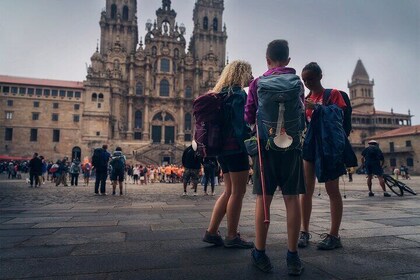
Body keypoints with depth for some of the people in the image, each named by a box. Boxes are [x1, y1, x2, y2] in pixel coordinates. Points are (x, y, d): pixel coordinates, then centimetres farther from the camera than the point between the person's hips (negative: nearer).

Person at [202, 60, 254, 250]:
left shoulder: (222, 93, 19)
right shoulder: (238, 93, -9)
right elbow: (241, 123, -18)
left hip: (223, 148, 9)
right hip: (236, 148, -9)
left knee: (229, 191, 14)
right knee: (238, 192, 0)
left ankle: (211, 231, 16)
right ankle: (232, 236, 9)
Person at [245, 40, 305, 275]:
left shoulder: (257, 84, 0)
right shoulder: (297, 83, 5)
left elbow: (249, 117, 3)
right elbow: (302, 113, 14)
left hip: (265, 145, -1)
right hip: (292, 145, 1)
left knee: (263, 198, 3)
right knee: (292, 198, 3)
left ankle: (261, 254, 11)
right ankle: (293, 256, 9)